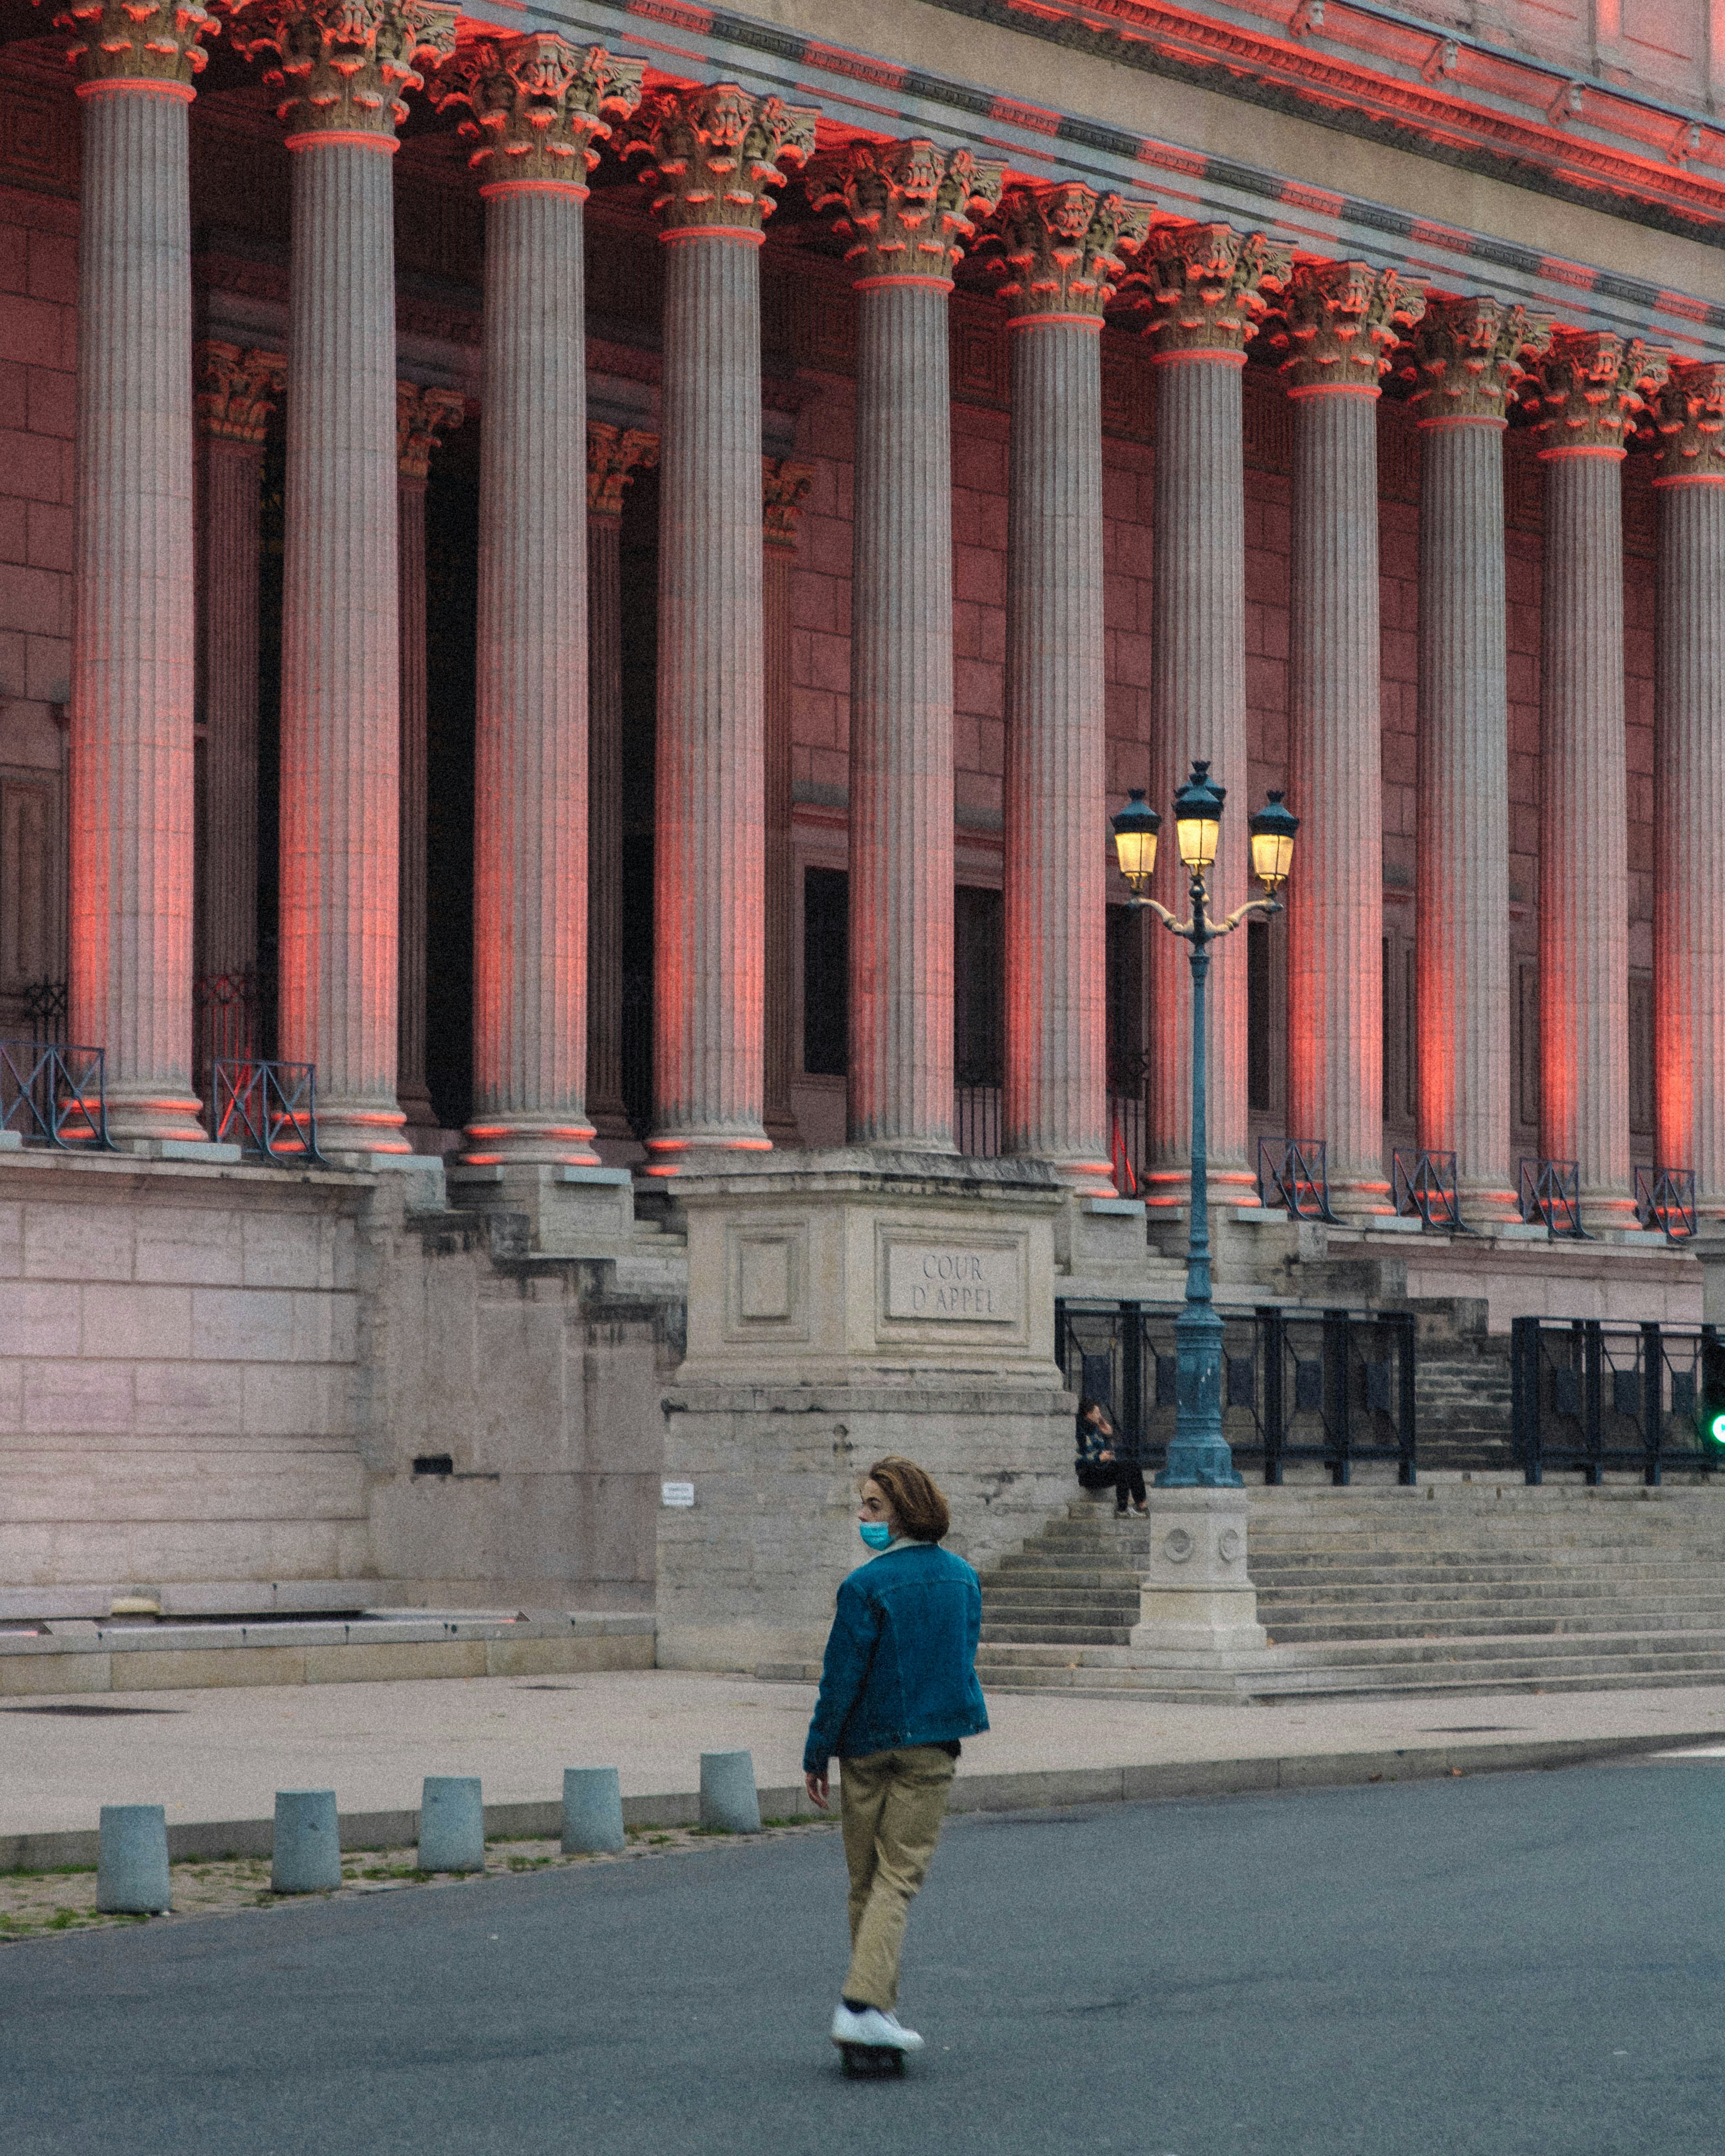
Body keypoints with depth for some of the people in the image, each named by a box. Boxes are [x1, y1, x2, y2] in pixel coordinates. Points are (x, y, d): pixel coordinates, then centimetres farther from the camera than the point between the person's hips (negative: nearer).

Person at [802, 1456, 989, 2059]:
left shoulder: (866, 1586, -13)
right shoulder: (963, 1578, 4)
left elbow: (841, 1677, -11)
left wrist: (816, 1756, -3)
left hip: (869, 1744, -3)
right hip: (934, 1746, 3)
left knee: (865, 1880, 11)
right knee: (899, 1877, -1)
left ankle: (875, 2007, 15)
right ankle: (863, 2004, -16)